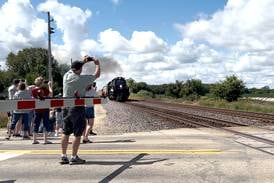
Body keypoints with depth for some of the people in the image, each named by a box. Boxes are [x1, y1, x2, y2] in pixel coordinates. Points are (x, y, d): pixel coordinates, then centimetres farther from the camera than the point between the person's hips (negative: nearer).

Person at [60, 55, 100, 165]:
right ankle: (74, 157, 5)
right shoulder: (81, 79, -15)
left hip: (66, 107, 7)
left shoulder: (66, 75, 1)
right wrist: (97, 64, 13)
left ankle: (63, 156, 18)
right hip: (77, 108, -6)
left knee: (65, 133, 12)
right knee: (77, 134, 2)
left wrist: (83, 62, 28)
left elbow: (73, 68, 25)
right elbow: (96, 75, -3)